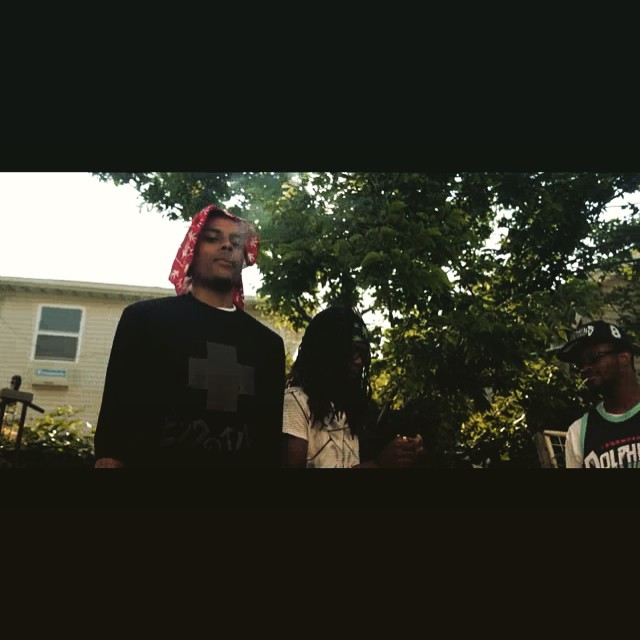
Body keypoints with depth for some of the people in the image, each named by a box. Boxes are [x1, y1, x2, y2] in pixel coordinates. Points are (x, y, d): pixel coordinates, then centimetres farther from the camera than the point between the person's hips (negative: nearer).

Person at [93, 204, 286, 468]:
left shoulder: (268, 343, 9)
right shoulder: (144, 318, -1)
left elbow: (271, 435, 9)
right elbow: (114, 418, -5)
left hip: (243, 461, 3)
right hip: (155, 458, -3)